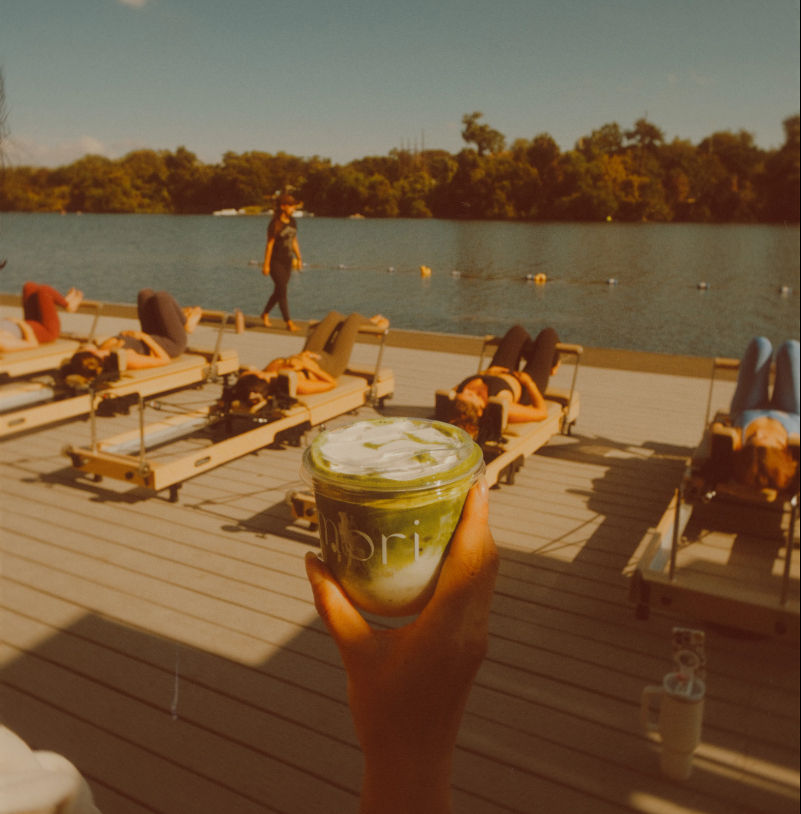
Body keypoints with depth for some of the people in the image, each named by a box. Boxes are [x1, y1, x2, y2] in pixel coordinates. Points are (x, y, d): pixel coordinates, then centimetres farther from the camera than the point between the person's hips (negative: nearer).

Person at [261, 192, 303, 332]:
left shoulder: (293, 222, 7)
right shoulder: (275, 224, -14)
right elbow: (269, 244, -14)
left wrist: (299, 258, 12)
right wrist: (266, 265, -14)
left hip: (287, 261, 7)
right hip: (275, 261, -7)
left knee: (279, 291, 13)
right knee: (282, 291, -8)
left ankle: (265, 314, 32)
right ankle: (288, 323, -5)